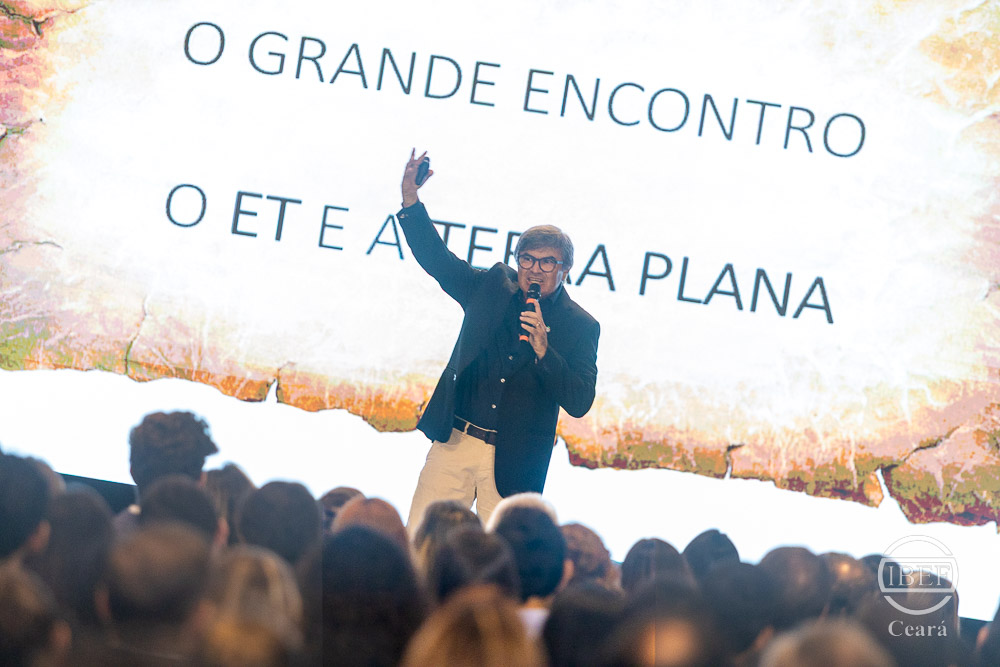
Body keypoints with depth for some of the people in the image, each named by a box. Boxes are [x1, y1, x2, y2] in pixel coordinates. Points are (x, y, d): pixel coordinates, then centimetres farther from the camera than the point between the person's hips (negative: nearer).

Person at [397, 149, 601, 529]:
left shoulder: (581, 327, -1)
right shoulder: (492, 287, 9)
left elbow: (579, 404, -8)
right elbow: (437, 259, 9)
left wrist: (544, 351, -22)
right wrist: (411, 202, -4)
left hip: (512, 464, -2)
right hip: (456, 441, 2)